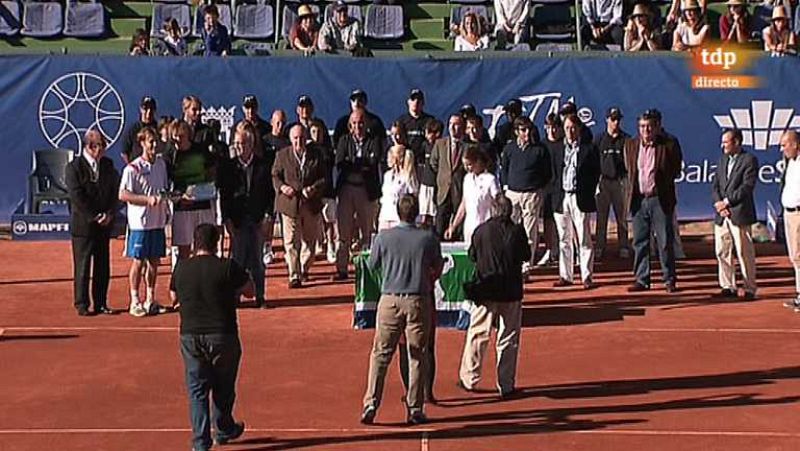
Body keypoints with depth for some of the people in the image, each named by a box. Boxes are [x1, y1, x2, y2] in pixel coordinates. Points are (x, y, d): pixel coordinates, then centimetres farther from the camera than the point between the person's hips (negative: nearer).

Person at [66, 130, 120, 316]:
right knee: (82, 266, 0)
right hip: (83, 224, -5)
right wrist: (94, 217, -13)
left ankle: (101, 303, 16)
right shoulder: (74, 167, -6)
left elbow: (115, 191, 8)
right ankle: (82, 305, 8)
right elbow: (77, 197, -12)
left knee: (103, 266, 8)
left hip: (105, 224, 5)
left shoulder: (108, 165, 11)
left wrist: (109, 214, -6)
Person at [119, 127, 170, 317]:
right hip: (140, 222, -6)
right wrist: (147, 199, -22)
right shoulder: (133, 168, -10)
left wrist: (166, 208, 10)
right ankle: (135, 302, 8)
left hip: (158, 221, 6)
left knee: (154, 262, 11)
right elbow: (123, 195, -15)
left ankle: (150, 300, 20)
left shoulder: (161, 163, 9)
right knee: (138, 262, 0)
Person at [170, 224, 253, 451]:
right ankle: (224, 430, 34)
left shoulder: (181, 268, 1)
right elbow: (250, 291, 2)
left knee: (197, 390, 9)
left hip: (190, 336, 2)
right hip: (222, 335, -2)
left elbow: (174, 297, 16)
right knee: (223, 387, 17)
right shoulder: (228, 267, -9)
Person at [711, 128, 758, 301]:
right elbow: (715, 185, 11)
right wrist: (719, 203, -6)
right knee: (722, 252, 7)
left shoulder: (749, 160, -4)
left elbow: (747, 187, -13)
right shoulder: (723, 160, 16)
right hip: (721, 215, 6)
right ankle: (728, 287, 15)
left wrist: (727, 201, -14)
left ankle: (750, 289, 6)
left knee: (744, 253, -1)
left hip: (740, 214, -6)